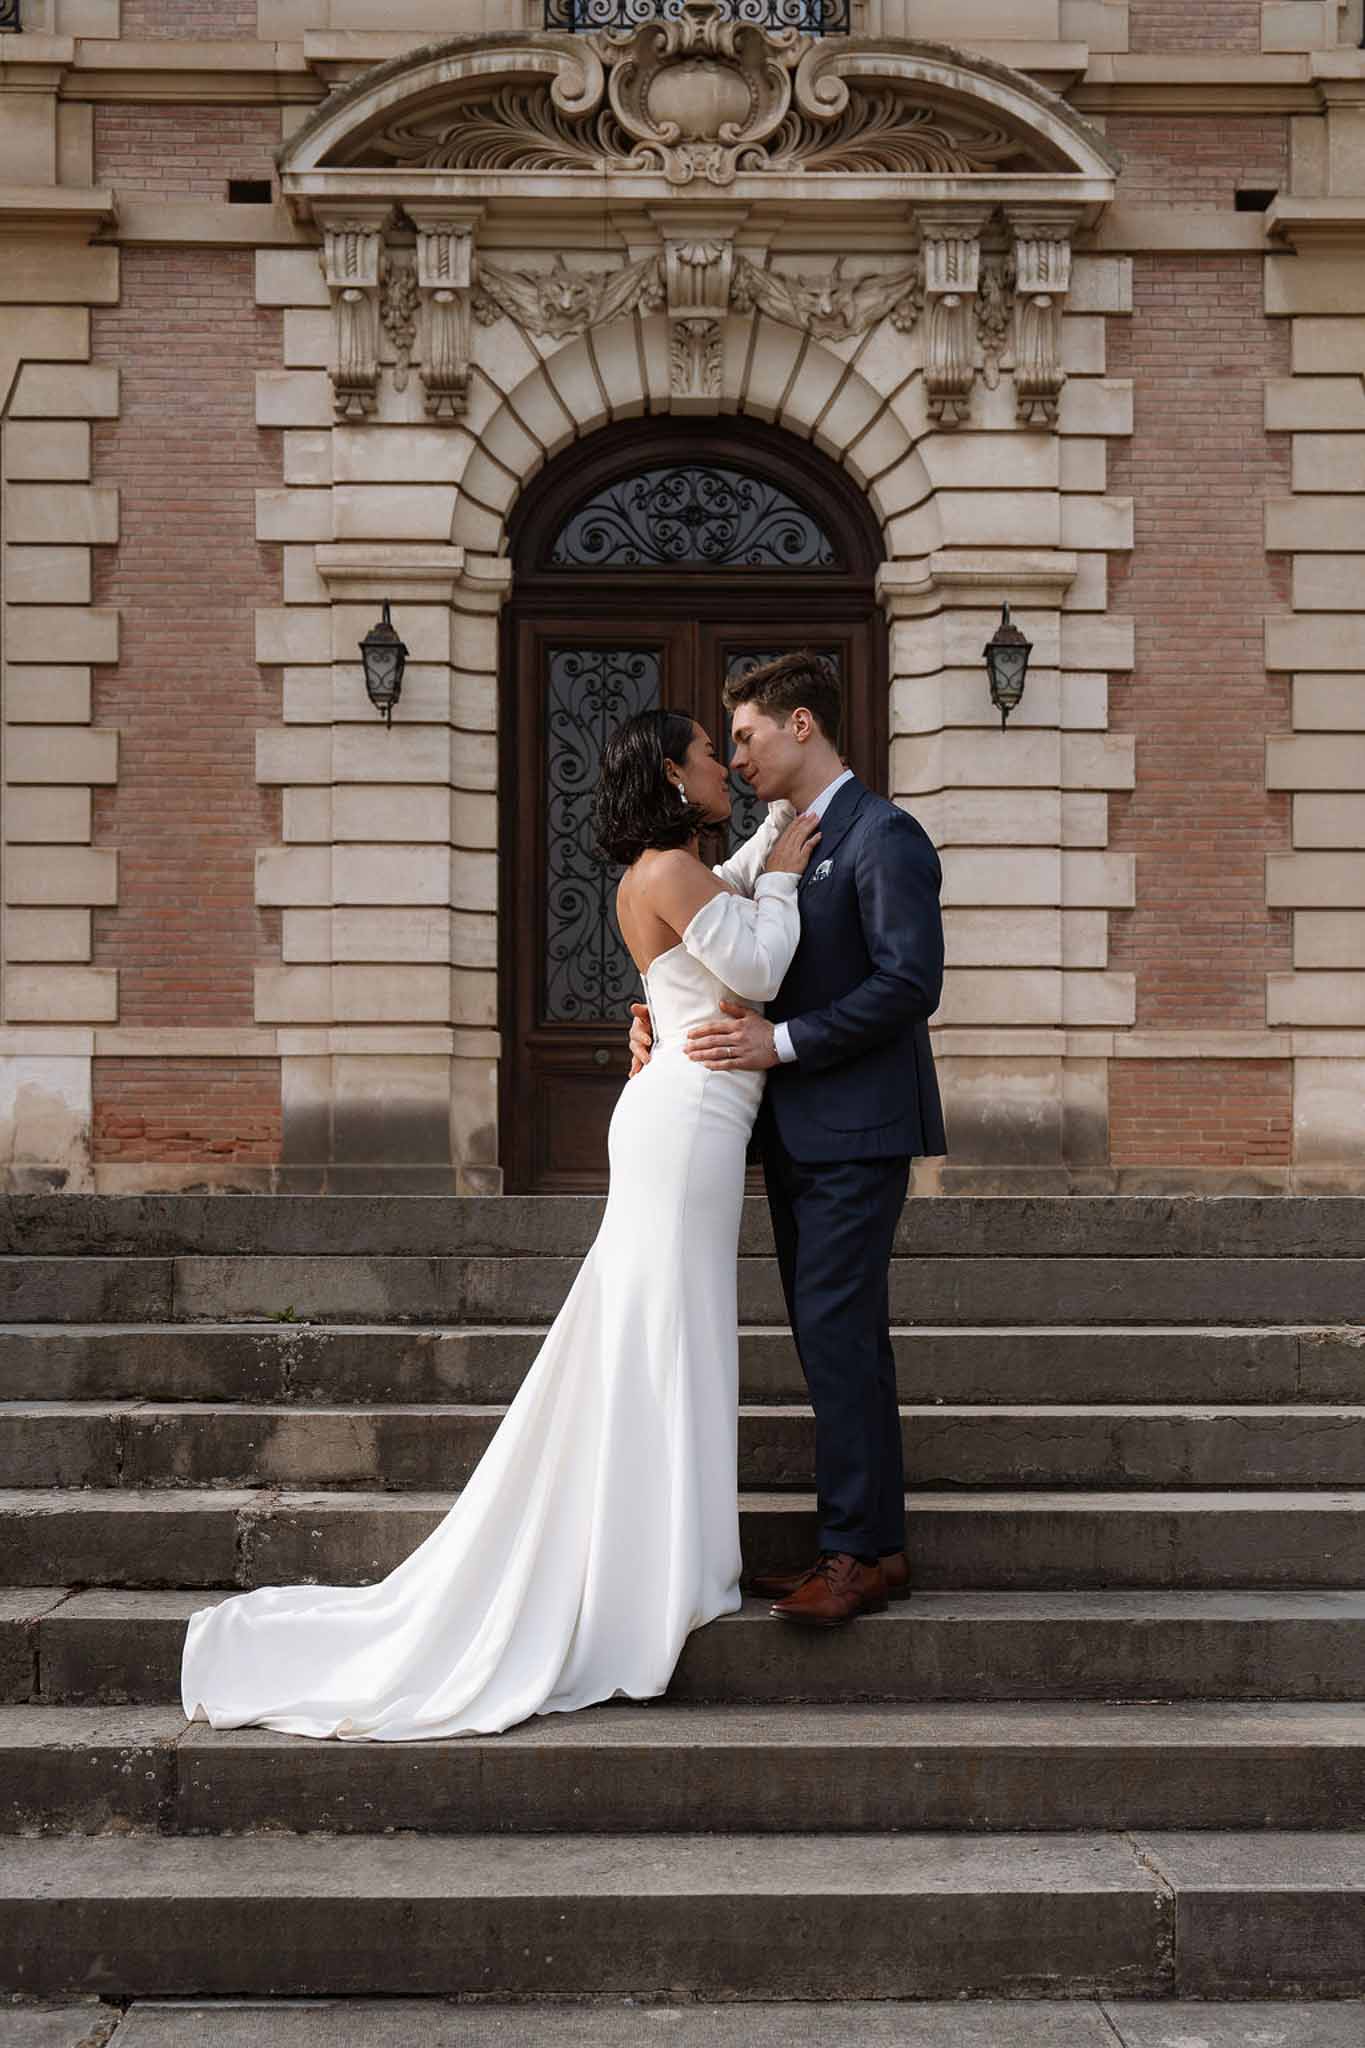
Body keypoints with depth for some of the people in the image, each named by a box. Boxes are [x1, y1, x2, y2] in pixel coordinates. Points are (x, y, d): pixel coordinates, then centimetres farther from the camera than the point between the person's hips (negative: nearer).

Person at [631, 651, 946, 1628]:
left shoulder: (883, 836, -10)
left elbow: (911, 983, -19)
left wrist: (782, 1041, -19)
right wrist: (662, 1018, 3)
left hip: (857, 1128, -9)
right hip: (798, 1132, 9)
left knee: (839, 1329, -10)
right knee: (832, 1334, 10)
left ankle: (865, 1549, -3)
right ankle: (859, 1540, 16)